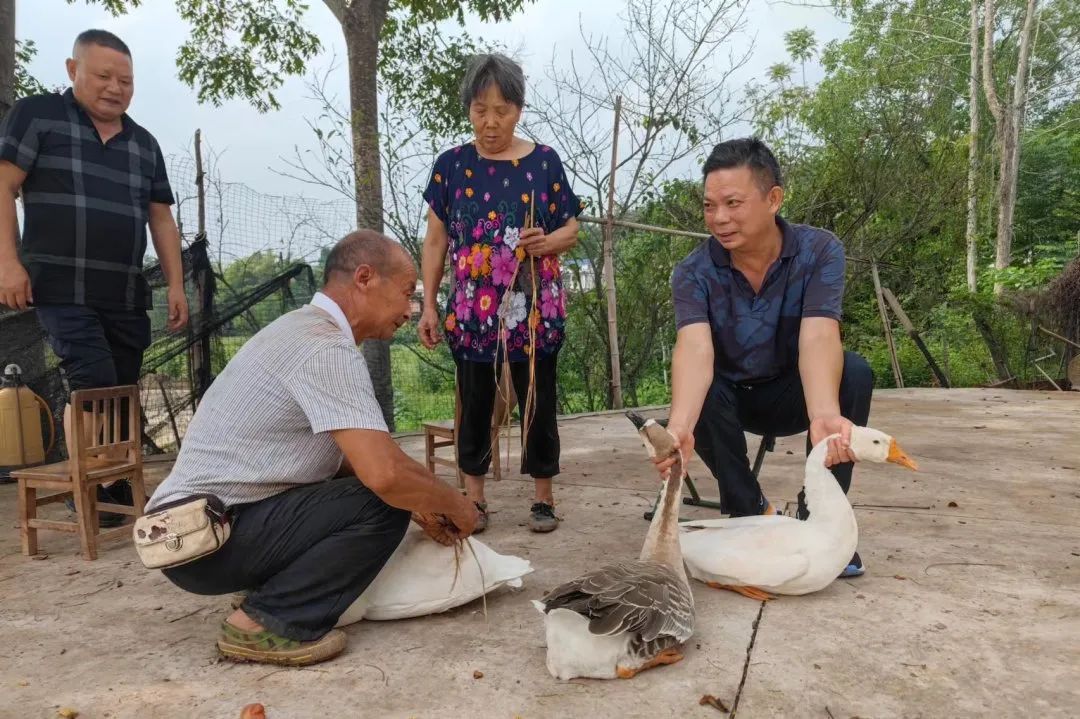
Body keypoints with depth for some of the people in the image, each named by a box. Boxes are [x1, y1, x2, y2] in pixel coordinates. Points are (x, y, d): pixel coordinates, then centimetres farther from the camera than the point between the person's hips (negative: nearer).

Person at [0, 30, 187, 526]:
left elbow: (161, 219, 15)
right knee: (94, 385, -12)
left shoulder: (144, 145, 16)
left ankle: (120, 489, 17)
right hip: (63, 290, -4)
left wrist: (176, 285, 6)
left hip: (127, 295, 5)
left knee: (123, 395, 6)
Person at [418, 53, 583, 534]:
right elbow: (436, 240, 5)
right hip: (472, 310, 1)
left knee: (538, 403, 6)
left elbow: (570, 229, 5)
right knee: (475, 404, 9)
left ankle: (543, 497, 21)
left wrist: (547, 241, -17)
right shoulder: (451, 164, 3)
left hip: (534, 309, -1)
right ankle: (474, 499, 23)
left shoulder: (544, 161, 1)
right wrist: (429, 305, 1)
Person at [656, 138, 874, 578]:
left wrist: (825, 414, -55)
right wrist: (680, 426, -56)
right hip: (732, 399, 0)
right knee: (702, 391, -33)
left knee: (854, 372, -29)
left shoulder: (820, 252, -18)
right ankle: (749, 514, -10)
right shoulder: (693, 273, -18)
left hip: (793, 393, 0)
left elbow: (818, 339, -34)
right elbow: (695, 349, -36)